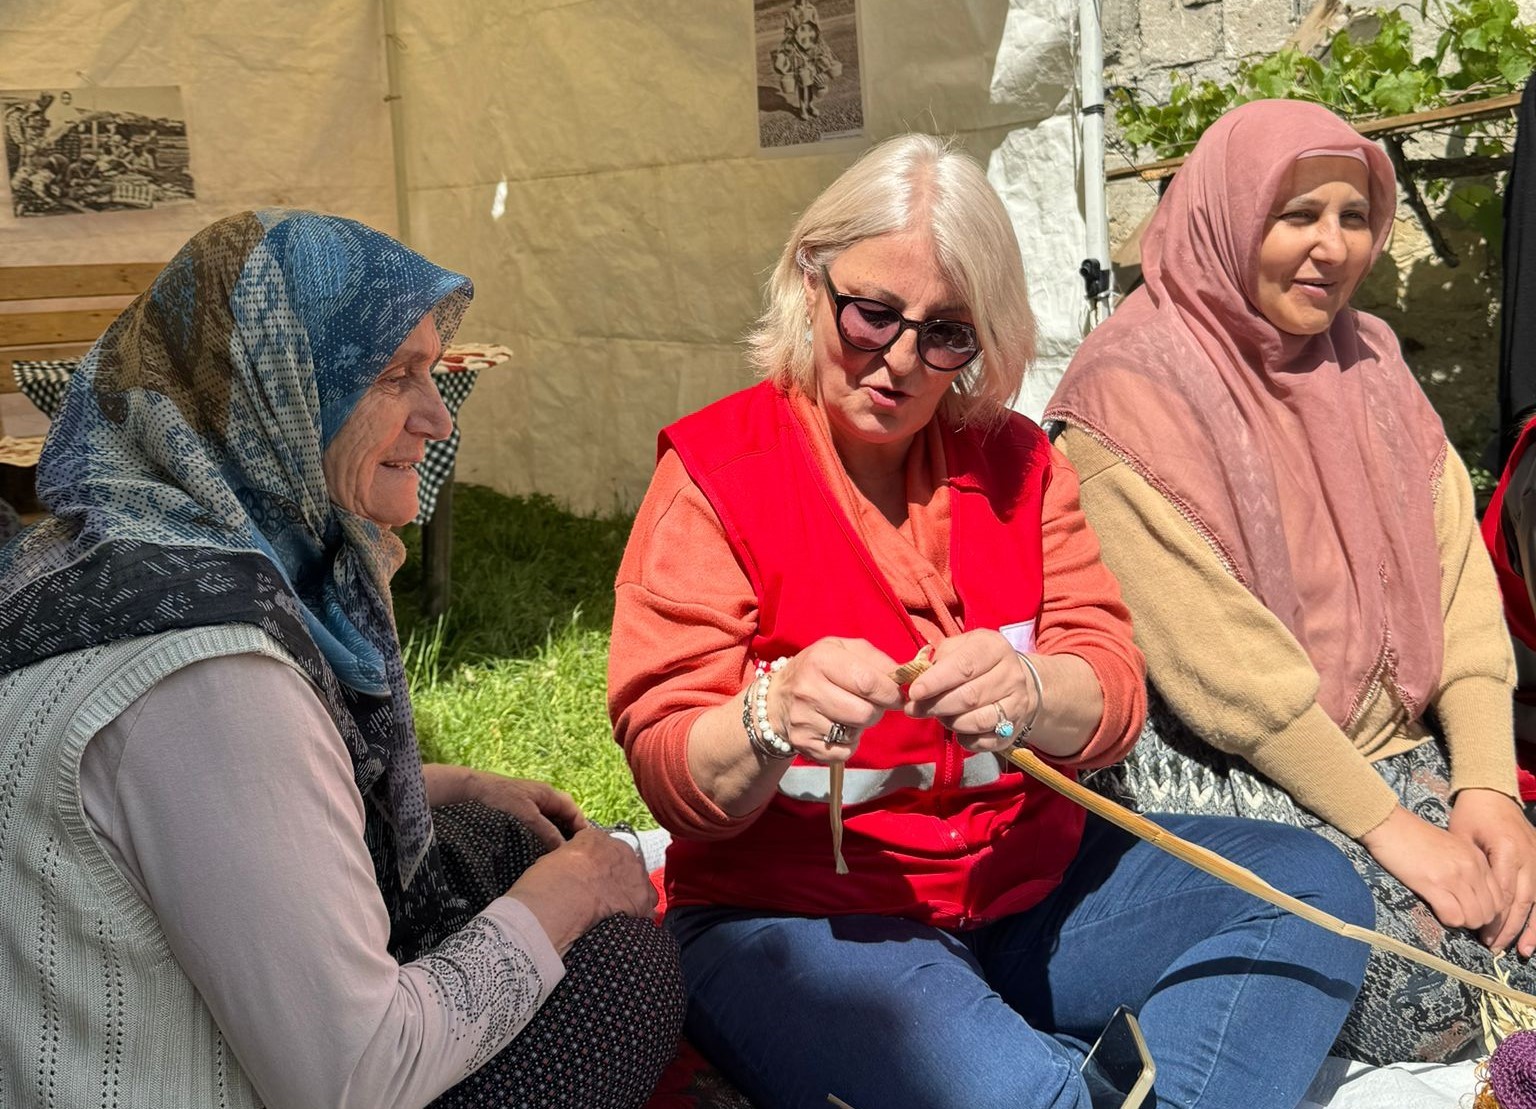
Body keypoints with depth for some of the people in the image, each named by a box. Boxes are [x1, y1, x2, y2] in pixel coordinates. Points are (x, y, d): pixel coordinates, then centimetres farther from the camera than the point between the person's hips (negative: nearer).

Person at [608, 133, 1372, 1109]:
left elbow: (1114, 690, -3)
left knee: (1311, 885, -10)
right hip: (799, 912, -5)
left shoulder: (1014, 460, 7)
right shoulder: (716, 477, -6)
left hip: (1030, 883, 6)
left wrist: (1029, 692, -26)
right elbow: (669, 772, -12)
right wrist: (774, 717, -33)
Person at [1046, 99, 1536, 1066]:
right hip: (1217, 767, -6)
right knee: (1437, 993, -20)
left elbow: (1456, 572, 4)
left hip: (1396, 746, 7)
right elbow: (1216, 656, -19)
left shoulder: (1368, 360, 9)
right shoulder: (1135, 388, -13)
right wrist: (1388, 826, -18)